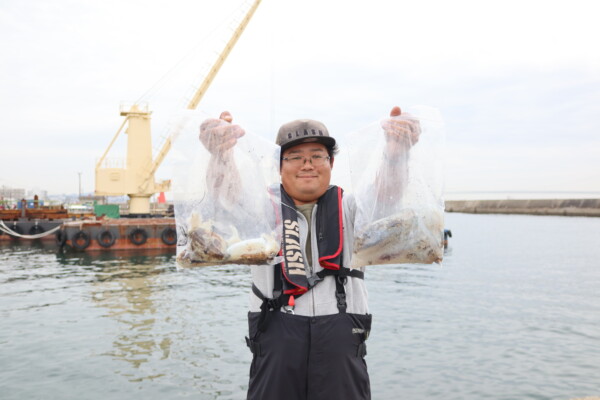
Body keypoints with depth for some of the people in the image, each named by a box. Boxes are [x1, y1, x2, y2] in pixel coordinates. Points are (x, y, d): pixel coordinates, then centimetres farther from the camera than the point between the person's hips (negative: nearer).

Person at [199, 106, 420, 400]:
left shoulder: (349, 209, 9)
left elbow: (388, 193, -7)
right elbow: (226, 192, -9)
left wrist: (396, 151, -27)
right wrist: (221, 152, -31)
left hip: (341, 333, 1)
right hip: (277, 330, 0)